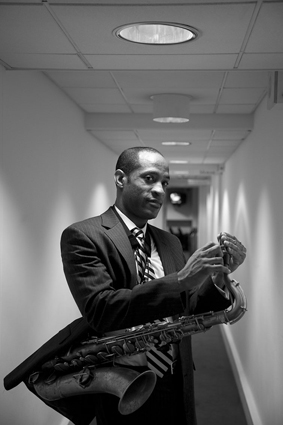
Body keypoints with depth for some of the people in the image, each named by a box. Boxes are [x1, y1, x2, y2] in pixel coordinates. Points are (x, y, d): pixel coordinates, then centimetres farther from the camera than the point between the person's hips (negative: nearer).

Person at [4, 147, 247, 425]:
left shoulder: (170, 242, 10)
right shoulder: (82, 236, -10)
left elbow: (185, 311, 7)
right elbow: (100, 309, -23)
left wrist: (219, 276, -11)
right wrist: (179, 280, -28)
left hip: (177, 385, 6)